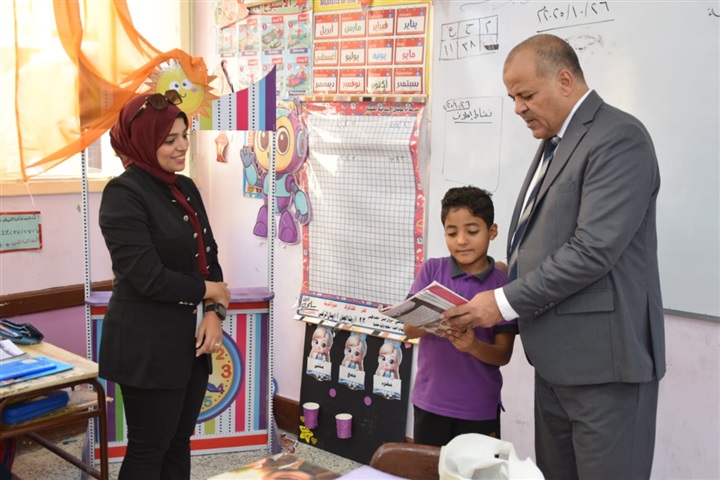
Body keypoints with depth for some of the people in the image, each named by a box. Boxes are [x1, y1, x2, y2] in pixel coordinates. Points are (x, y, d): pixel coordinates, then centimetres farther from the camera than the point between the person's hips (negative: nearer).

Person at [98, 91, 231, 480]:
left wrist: (214, 313, -5)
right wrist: (209, 290, -7)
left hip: (189, 337, 7)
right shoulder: (123, 193, -14)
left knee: (179, 444, 17)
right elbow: (149, 277, -21)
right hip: (147, 345, -7)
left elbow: (208, 257, 11)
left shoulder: (185, 188, 10)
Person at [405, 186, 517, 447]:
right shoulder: (431, 269, -2)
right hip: (430, 400, 2)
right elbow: (409, 327, -7)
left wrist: (473, 345, -26)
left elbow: (503, 354, -6)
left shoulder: (503, 284, -8)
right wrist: (433, 325, -28)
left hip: (480, 406, -1)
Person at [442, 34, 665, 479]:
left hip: (603, 358, -9)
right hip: (555, 356, 9)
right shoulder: (556, 140, 16)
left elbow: (594, 249, -22)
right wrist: (511, 279, 2)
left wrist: (506, 302, -18)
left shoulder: (618, 138, -14)